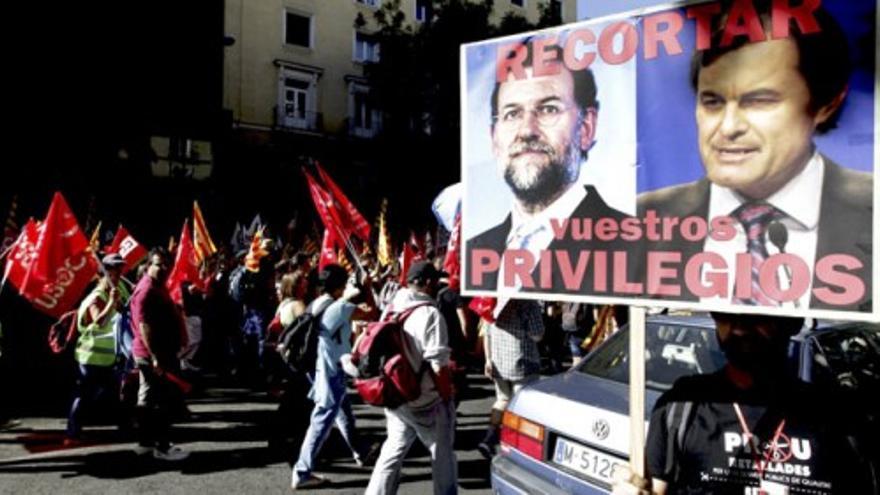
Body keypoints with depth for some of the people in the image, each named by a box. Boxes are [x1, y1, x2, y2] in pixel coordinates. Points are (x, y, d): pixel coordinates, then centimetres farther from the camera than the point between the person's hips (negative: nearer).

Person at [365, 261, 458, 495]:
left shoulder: (392, 309, 4)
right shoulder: (429, 313, -18)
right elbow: (438, 364, -20)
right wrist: (447, 395, -8)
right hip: (426, 399, -6)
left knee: (393, 450, 17)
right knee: (442, 453, 12)